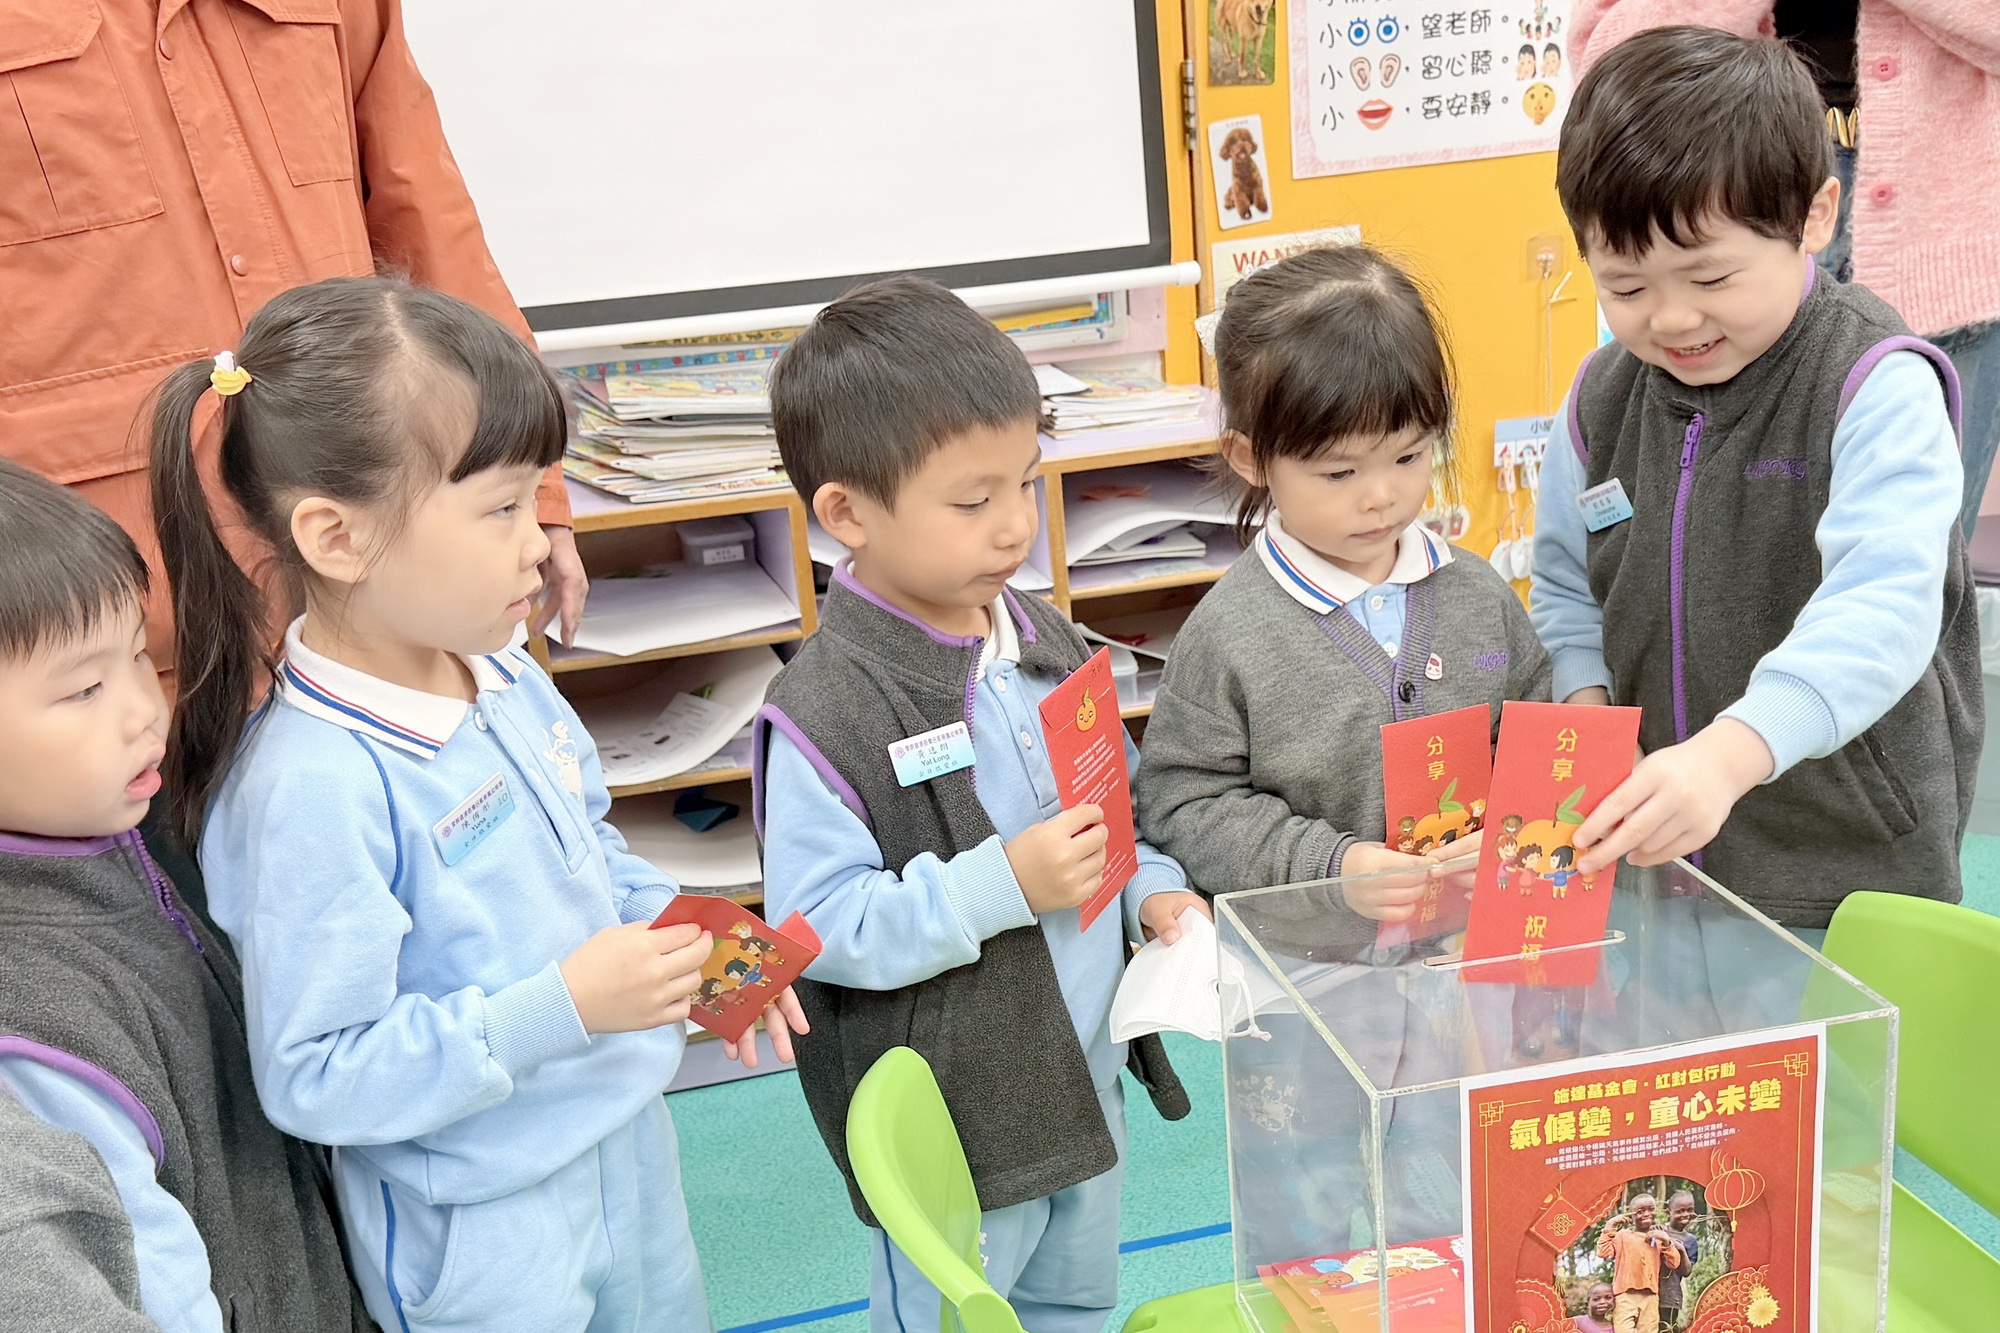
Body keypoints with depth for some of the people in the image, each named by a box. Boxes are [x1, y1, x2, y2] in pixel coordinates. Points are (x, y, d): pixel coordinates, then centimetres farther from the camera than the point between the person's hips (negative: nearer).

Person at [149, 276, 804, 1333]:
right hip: (483, 1235, -8)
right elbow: (315, 1079, -26)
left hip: (628, 1142, 8)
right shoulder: (313, 785, -29)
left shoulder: (509, 679, -4)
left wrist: (689, 938, -4)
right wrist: (561, 1007, -30)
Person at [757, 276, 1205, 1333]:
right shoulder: (823, 717, -24)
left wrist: (1152, 888, -2)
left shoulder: (1046, 643, 2)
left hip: (1086, 1082, 8)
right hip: (951, 1127, -7)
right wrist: (1003, 886, -30)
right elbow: (818, 927, -25)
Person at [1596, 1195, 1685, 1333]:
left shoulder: (1659, 1237, 16)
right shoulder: (1622, 1235, 4)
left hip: (1650, 1297, 4)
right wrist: (1609, 1227, -13)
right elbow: (1603, 1253, -10)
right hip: (1626, 1295, -4)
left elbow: (1674, 1263, 6)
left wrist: (1666, 1241, -7)